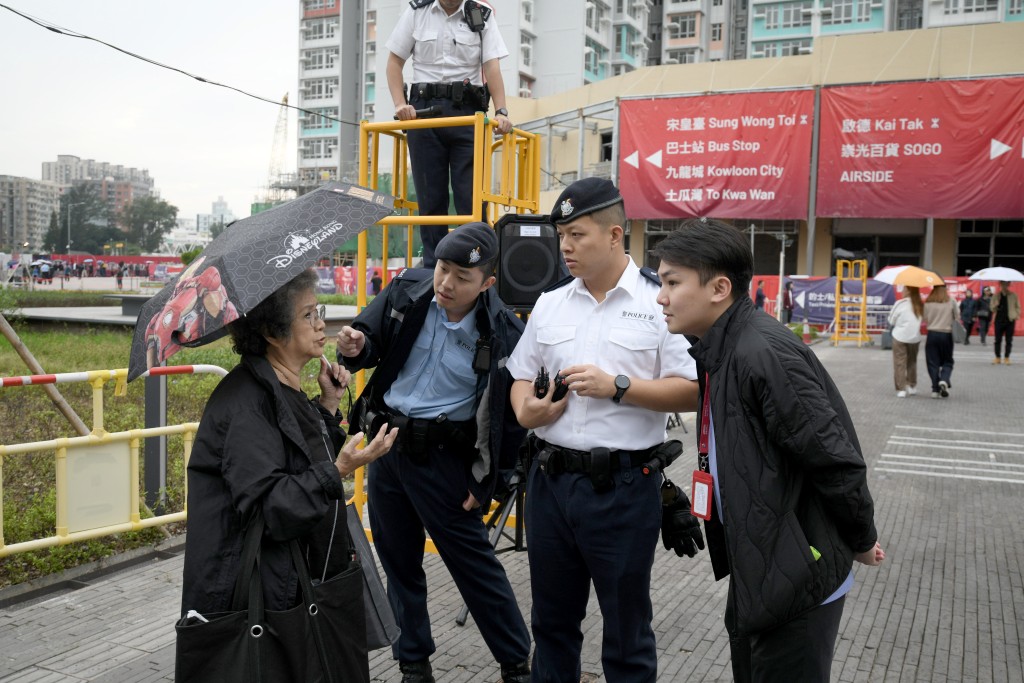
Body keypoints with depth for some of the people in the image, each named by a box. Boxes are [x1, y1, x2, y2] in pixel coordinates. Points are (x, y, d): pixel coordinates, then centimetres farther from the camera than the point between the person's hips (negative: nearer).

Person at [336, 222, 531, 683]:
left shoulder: (504, 334, -16)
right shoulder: (406, 291, -5)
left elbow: (512, 416, -9)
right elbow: (373, 343, 8)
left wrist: (486, 482, -8)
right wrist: (357, 348, -16)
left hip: (443, 456, -4)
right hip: (386, 443, 5)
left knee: (475, 564, 5)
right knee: (399, 563, 15)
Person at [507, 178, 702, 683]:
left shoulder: (659, 301, -6)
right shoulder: (549, 304, 9)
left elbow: (691, 391, -10)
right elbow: (521, 377, 17)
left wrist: (617, 387, -19)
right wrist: (524, 410, -5)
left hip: (622, 487, -5)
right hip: (550, 480, 5)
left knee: (626, 630, 10)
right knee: (551, 620, 19)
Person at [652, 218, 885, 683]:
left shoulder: (763, 353, -25)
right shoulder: (719, 352, 4)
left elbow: (837, 462, -22)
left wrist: (861, 542, -9)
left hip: (796, 579, -9)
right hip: (755, 574, 9)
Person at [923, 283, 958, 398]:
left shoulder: (928, 303, -2)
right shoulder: (951, 302, -4)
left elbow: (925, 319, 2)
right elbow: (956, 316, 3)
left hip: (932, 334, 1)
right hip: (946, 334, 0)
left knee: (933, 362, 6)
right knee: (947, 361, 13)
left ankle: (935, 389, 4)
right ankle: (944, 380, -13)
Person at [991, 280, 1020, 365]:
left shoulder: (1013, 296, 4)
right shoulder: (996, 296, 6)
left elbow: (1018, 307, 10)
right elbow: (992, 308, 7)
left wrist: (1016, 316, -5)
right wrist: (996, 306, -15)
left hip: (1010, 320, -1)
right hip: (999, 320, 1)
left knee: (1009, 341, 3)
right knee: (998, 340, 4)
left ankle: (1006, 358, 11)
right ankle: (997, 357, 14)